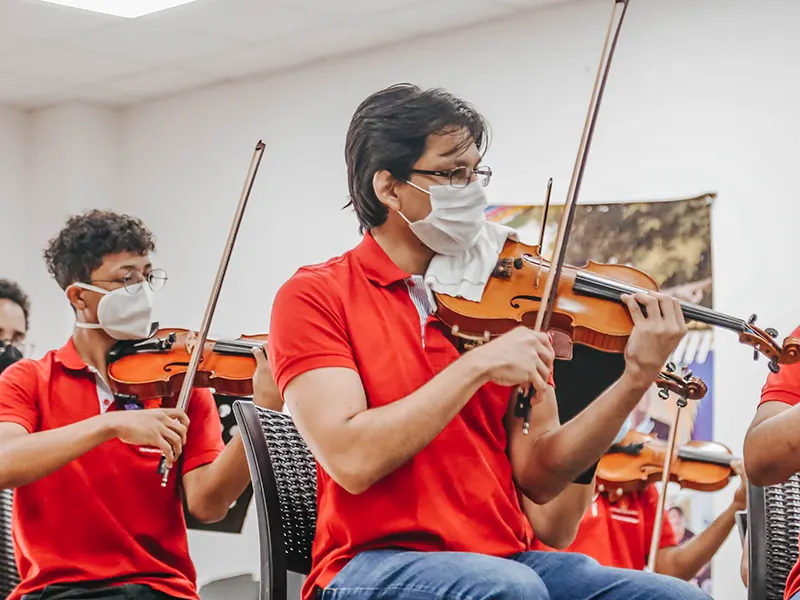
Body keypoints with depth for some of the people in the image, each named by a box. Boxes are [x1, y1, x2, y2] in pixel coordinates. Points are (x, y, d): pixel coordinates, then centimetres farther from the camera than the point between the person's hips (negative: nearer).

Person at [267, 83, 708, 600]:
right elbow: (352, 460, -16)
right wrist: (477, 366, -16)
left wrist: (636, 381, -8)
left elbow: (538, 477, 4)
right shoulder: (315, 296, -1)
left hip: (507, 556, 5)